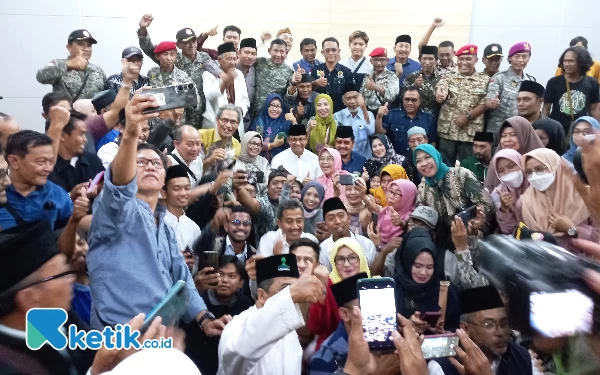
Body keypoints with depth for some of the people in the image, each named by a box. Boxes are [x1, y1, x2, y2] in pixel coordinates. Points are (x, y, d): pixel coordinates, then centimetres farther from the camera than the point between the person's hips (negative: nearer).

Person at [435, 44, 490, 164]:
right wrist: (439, 95, -35)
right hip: (447, 131, 1)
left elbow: (485, 104, -1)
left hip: (471, 133, -1)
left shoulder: (485, 80, 5)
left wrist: (468, 116, -13)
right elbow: (440, 89, -11)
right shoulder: (448, 77, 7)